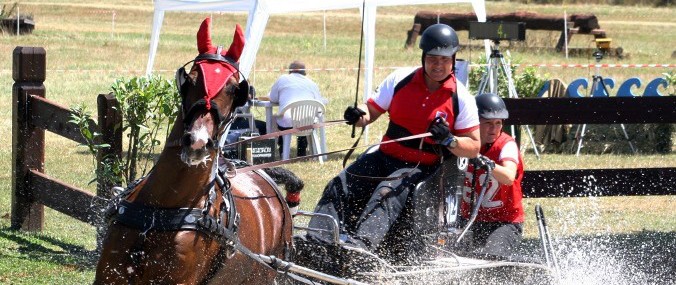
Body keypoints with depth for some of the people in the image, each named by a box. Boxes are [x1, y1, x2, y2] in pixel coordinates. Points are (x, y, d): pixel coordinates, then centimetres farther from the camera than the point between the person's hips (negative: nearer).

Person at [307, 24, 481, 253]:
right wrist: (359, 116, -15)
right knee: (340, 187, -17)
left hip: (421, 168, -4)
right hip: (385, 156, 4)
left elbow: (474, 148, -1)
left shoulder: (461, 98, -3)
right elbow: (372, 110, 9)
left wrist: (448, 140, -21)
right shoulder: (401, 79, 4)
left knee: (387, 193, -33)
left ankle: (361, 243, -55)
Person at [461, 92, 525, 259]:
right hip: (470, 220, 6)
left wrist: (489, 165, -53)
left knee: (489, 260, -30)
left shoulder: (507, 145, -14)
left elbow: (509, 178, -32)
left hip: (505, 222, -6)